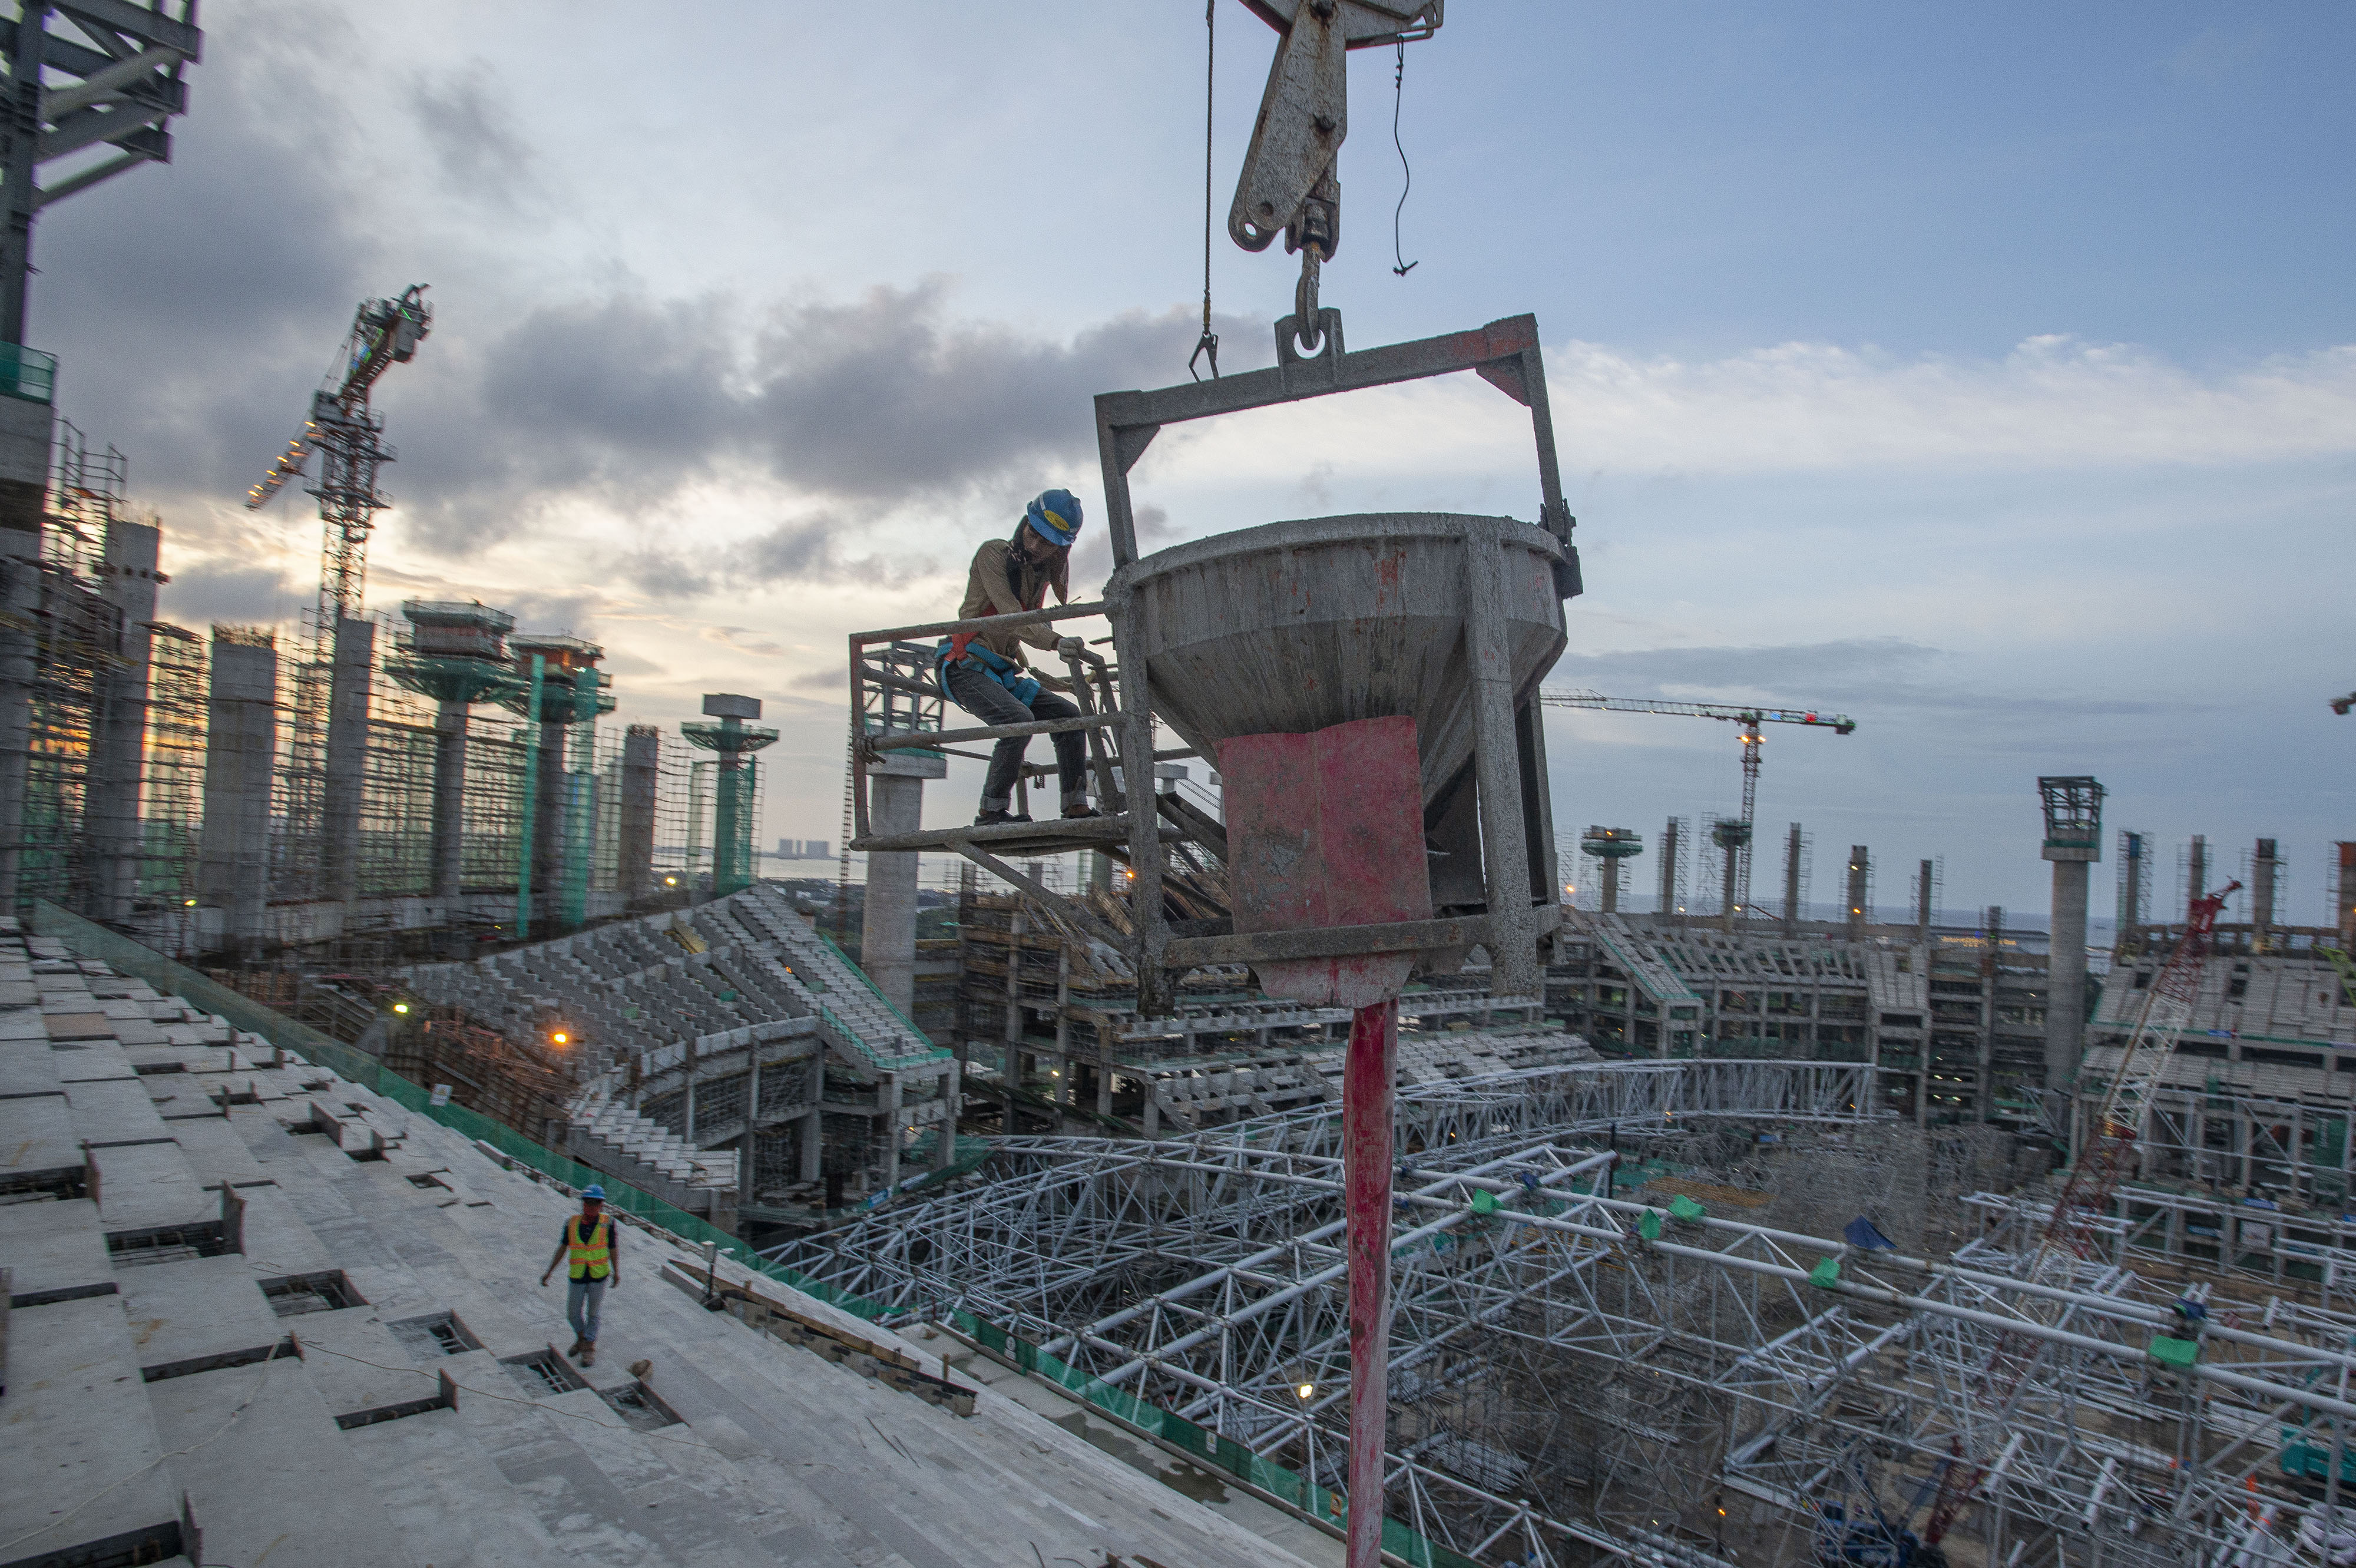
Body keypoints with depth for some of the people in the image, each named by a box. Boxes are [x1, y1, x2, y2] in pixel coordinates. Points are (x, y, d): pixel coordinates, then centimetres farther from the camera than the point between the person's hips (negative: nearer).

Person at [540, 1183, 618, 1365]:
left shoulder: (607, 1222, -10)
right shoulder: (572, 1222, -7)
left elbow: (613, 1249, -4)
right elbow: (562, 1248, 3)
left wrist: (616, 1273, -9)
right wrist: (548, 1272, 5)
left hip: (599, 1277, -2)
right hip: (577, 1277, 2)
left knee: (593, 1314, 9)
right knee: (573, 1314, 14)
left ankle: (589, 1349, 25)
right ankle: (582, 1339, 43)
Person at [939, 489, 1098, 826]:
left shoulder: (1041, 573, 11)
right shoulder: (994, 554, -11)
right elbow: (1011, 617, -24)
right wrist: (1055, 642, -38)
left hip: (1003, 671, 8)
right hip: (965, 667, -8)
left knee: (1069, 716, 2)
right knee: (1020, 721, -29)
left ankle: (1076, 807, 4)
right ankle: (992, 810, -18)